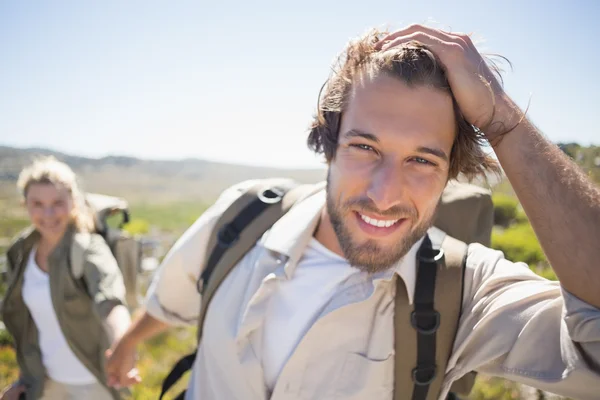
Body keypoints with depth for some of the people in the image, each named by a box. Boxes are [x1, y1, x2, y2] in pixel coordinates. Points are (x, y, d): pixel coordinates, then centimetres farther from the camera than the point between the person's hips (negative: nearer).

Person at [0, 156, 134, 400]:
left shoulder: (88, 250, -22)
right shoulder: (22, 252, -4)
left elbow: (110, 302, -42)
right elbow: (28, 320, 8)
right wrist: (26, 377, 10)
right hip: (49, 379, 6)